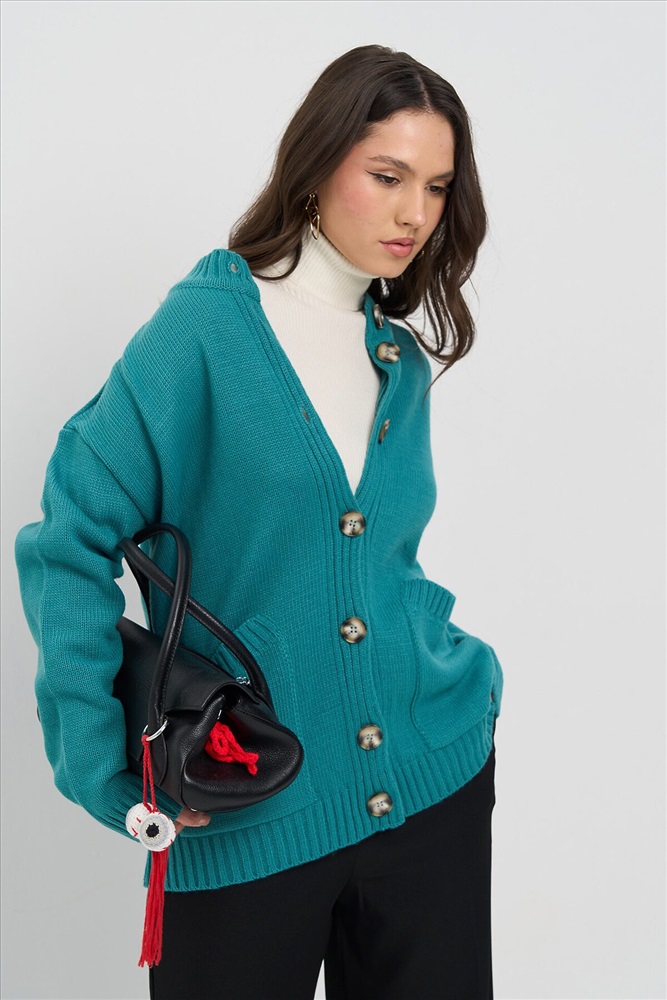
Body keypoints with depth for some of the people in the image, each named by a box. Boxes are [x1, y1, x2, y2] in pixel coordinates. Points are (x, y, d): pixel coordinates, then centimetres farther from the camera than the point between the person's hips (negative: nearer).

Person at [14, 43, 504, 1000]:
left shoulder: (406, 361, 7)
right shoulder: (206, 323, -11)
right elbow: (71, 541, -12)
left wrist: (467, 678, 6)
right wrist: (105, 769, -15)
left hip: (434, 784, 5)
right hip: (246, 820, -5)